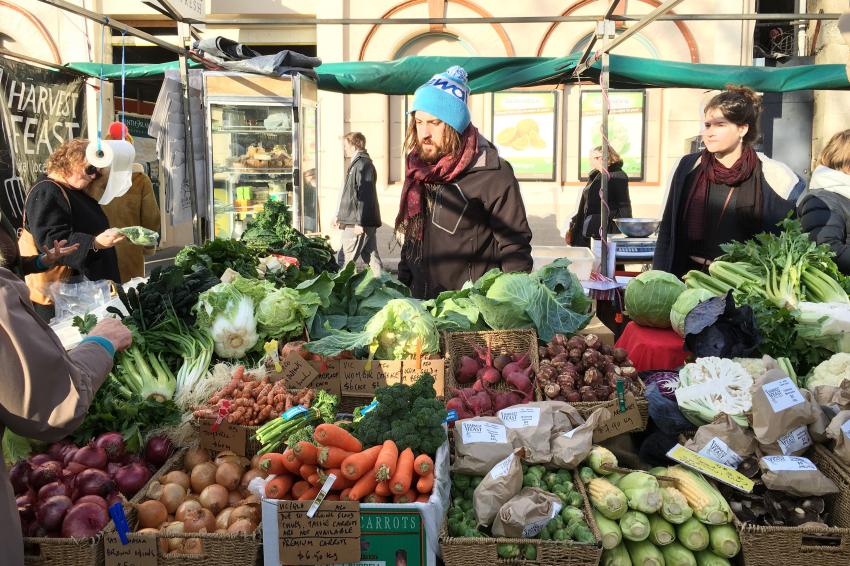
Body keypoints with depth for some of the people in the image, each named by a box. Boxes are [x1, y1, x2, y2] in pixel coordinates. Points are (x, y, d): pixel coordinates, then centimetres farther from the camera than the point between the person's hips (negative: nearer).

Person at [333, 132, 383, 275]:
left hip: (358, 223, -10)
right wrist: (340, 216, 26)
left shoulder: (362, 164, -12)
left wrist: (359, 222, -22)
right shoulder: (358, 163, 19)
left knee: (346, 260, -4)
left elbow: (364, 195, -20)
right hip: (365, 222, 10)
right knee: (372, 258, 9)